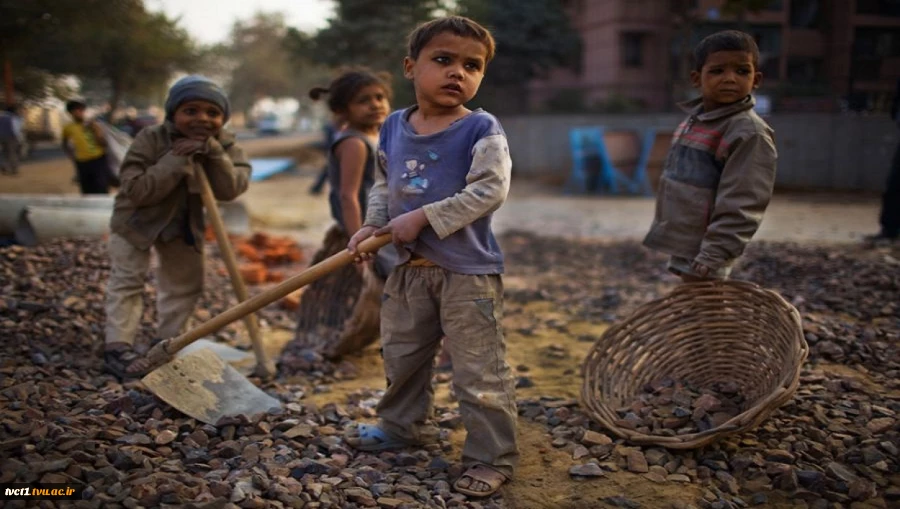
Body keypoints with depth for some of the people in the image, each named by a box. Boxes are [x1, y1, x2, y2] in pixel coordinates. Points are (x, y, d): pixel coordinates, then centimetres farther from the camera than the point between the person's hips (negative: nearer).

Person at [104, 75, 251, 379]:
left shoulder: (225, 146, -15)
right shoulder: (150, 140, -25)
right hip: (136, 219, -4)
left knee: (186, 283, 11)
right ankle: (117, 347, -3)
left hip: (185, 223, 5)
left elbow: (230, 190, -27)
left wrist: (214, 153, -39)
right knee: (127, 281, -7)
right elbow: (135, 191, -32)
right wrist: (176, 161, -38)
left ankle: (166, 342, 26)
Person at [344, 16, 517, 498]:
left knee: (479, 372, 0)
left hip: (468, 271, -6)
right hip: (410, 266, 7)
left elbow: (488, 191, -21)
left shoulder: (481, 129, -13)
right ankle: (402, 425, 45)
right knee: (401, 355, 22)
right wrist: (372, 225, -1)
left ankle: (493, 456, 16)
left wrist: (423, 218, -21)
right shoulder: (393, 127, 5)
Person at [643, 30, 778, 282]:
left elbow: (739, 208, -23)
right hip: (682, 247, 9)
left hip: (701, 255, -8)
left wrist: (710, 260, -26)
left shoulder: (749, 133, -18)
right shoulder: (695, 120, 9)